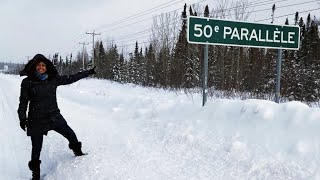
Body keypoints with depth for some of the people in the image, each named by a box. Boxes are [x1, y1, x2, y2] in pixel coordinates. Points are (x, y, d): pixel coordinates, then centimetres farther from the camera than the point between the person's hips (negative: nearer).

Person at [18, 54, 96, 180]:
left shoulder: (53, 79, 1)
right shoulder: (27, 82, -6)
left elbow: (70, 79, 10)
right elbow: (23, 101, -1)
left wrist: (88, 73, 13)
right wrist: (22, 118, -7)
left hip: (54, 116, 3)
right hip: (36, 120, -3)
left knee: (71, 135, 7)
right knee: (36, 149, 5)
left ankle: (78, 153, 36)